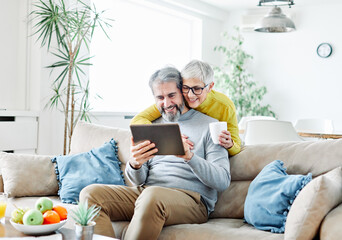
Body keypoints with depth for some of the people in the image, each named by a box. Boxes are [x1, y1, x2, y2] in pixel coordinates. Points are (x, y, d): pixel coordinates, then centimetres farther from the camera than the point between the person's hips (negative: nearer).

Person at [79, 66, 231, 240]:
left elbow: (223, 181, -5)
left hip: (190, 198, -5)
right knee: (90, 193, -16)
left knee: (151, 196, -39)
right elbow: (139, 181, 14)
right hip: (145, 192, 5)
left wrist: (190, 156, -22)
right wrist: (134, 165, -12)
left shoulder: (209, 126, 6)